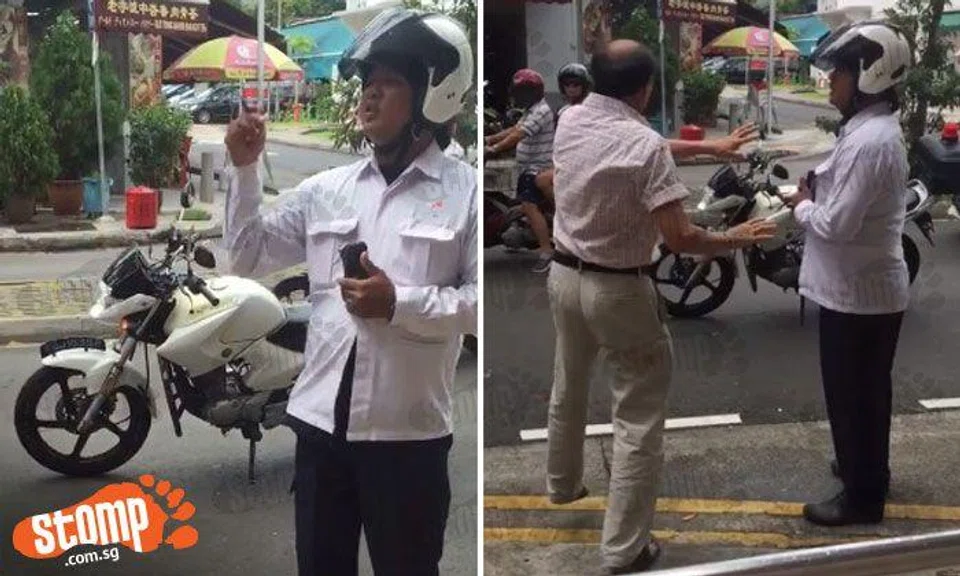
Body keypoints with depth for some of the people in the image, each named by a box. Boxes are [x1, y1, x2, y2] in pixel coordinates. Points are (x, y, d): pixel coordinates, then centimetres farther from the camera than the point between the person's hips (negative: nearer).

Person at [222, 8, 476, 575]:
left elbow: (480, 300, -11)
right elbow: (249, 256, 12)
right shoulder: (326, 189, 9)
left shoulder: (467, 192, -5)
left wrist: (400, 303, -20)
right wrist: (246, 169, 2)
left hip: (408, 431, -4)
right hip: (322, 419, 5)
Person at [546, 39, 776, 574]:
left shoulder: (570, 121, -2)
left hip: (564, 275, 7)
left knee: (568, 389, 28)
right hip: (619, 291, -7)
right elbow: (681, 238, -24)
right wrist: (734, 239, -4)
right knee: (639, 420, 4)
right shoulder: (646, 145, -22)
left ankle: (563, 484, 50)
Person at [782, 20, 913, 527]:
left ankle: (863, 495, 19)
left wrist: (801, 204, -8)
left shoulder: (868, 141, -25)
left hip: (857, 291, -10)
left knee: (851, 394, 4)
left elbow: (836, 224, -26)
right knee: (866, 389, 24)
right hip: (871, 285, 10)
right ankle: (867, 466, 41)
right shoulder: (875, 128, 8)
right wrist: (816, 191, 1)